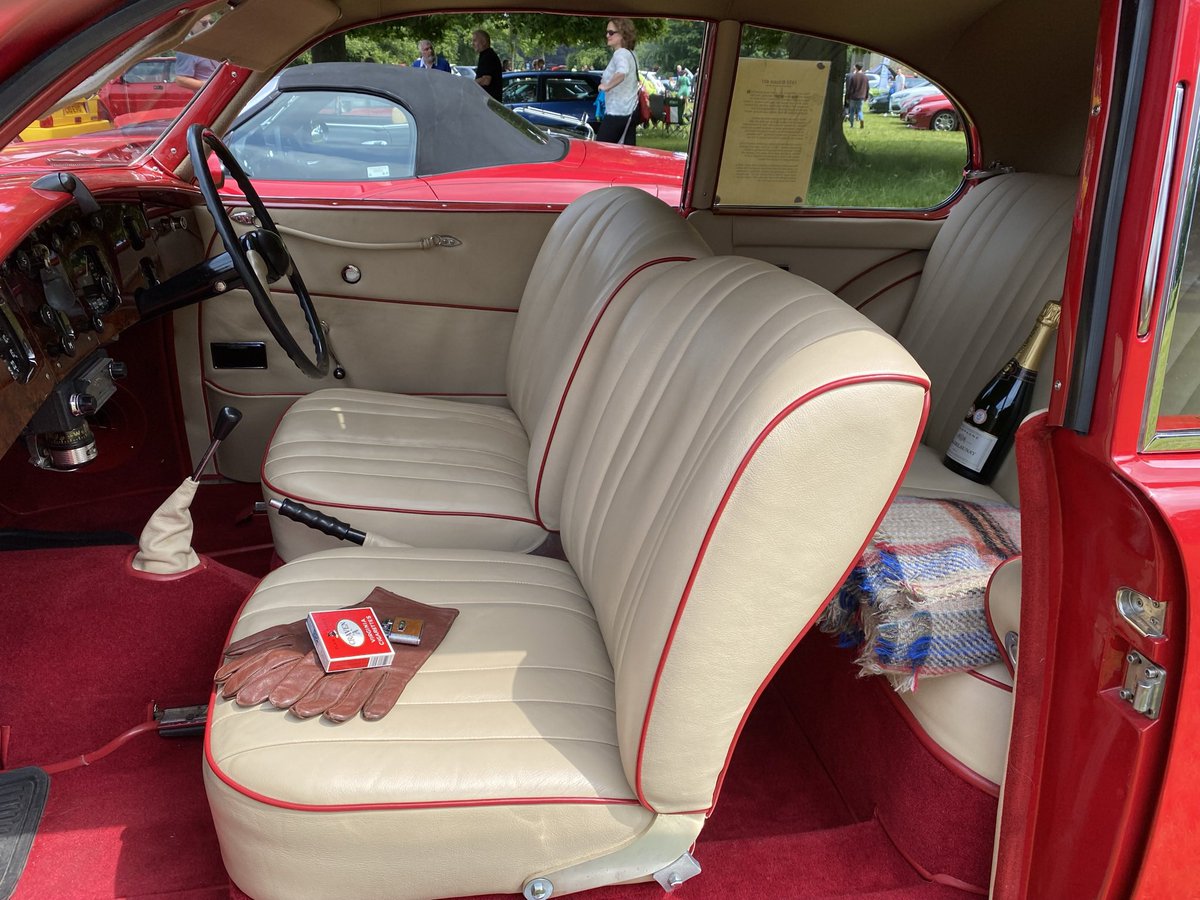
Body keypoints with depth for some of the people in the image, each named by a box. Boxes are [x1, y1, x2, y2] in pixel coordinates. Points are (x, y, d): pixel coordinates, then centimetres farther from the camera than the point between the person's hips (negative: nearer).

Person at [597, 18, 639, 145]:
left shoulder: (620, 53, -14)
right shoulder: (630, 54, 16)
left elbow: (621, 72, -36)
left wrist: (607, 86, -23)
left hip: (617, 112, -10)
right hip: (630, 111, 10)